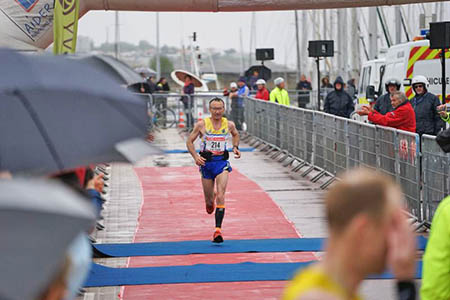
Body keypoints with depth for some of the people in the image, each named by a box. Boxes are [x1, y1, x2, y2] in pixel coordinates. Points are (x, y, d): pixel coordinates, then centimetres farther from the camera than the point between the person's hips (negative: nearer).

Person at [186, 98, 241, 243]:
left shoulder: (229, 124, 0)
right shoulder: (202, 125, -6)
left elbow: (236, 134, 23)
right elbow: (189, 141, 2)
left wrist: (235, 147, 5)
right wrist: (195, 157, -12)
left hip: (222, 162, -1)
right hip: (206, 162, 1)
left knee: (221, 196, -17)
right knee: (208, 198, 14)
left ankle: (218, 229, -20)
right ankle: (210, 200, 54)